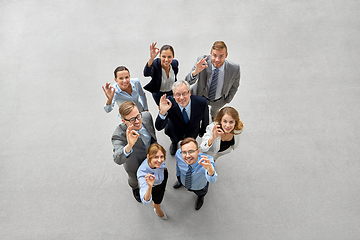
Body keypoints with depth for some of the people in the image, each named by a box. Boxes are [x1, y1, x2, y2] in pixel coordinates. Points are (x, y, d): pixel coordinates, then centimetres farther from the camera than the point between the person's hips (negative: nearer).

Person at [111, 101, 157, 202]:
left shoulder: (146, 116, -29)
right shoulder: (119, 135, -44)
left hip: (151, 157, 4)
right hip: (135, 164, -3)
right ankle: (135, 188, 68)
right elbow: (118, 160, -57)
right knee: (134, 179, 31)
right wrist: (129, 146, -76)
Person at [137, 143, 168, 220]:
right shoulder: (142, 174, -51)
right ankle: (157, 210, 60)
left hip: (163, 173, 4)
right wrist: (149, 187, -72)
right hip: (154, 186, -4)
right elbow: (145, 201, -55)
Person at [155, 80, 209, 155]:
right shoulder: (168, 102, -35)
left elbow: (205, 119, -10)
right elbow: (158, 127, -37)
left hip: (192, 134, 2)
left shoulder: (201, 102, -33)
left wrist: (203, 132, 8)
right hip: (175, 134, -2)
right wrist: (162, 112, -55)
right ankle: (174, 142, 54)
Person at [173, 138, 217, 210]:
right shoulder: (178, 154, -37)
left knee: (200, 193, 32)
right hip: (183, 182, 2)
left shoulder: (206, 161, -48)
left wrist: (210, 170, -88)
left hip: (199, 188, -1)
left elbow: (212, 180, -65)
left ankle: (200, 196, 68)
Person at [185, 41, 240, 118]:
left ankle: (213, 116, 74)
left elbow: (234, 85, -11)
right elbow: (188, 81, -35)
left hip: (219, 101, 1)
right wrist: (195, 72, -56)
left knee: (215, 109, 37)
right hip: (201, 96, -1)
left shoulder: (235, 69, -33)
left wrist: (228, 99, 2)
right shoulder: (202, 61, -35)